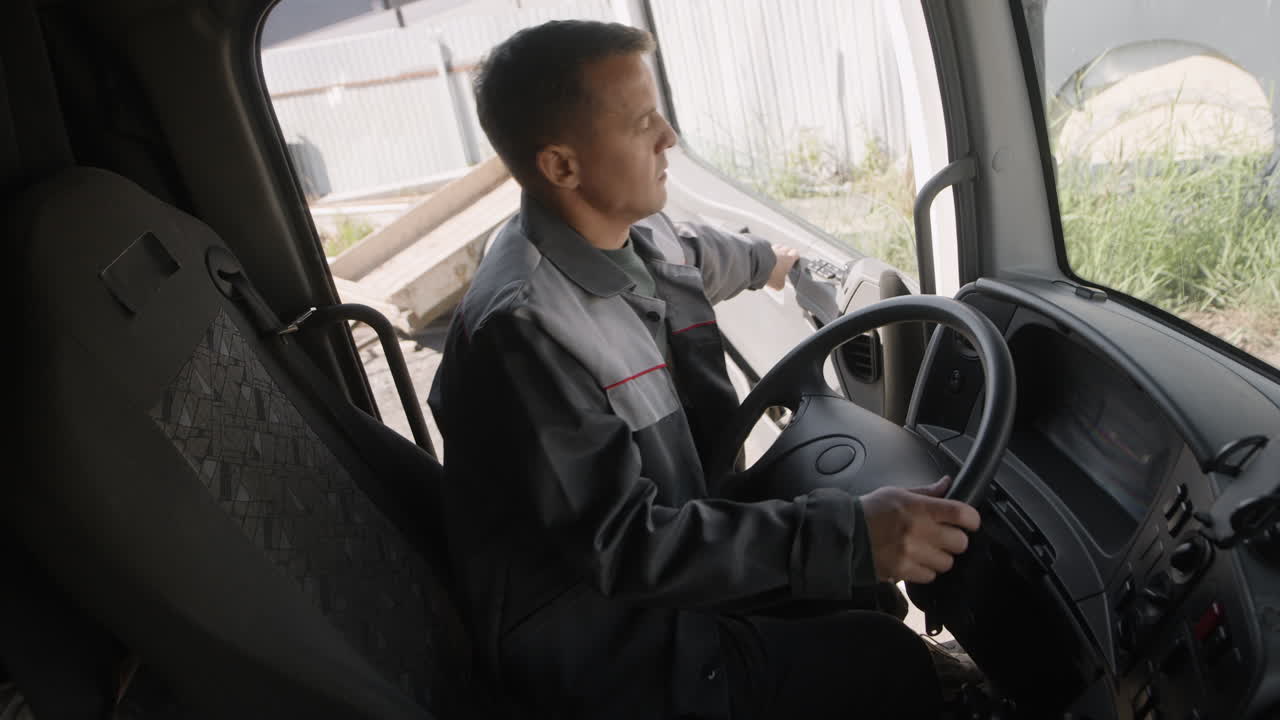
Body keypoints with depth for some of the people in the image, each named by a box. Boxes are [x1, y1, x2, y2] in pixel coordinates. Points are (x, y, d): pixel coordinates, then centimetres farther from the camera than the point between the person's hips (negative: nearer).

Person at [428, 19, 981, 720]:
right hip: (596, 644, -8)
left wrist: (764, 262, 41)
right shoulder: (522, 326, -30)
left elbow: (690, 254, 21)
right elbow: (623, 544, -30)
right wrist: (846, 534, -36)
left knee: (865, 563, 15)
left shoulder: (640, 237, -5)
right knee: (886, 662, -9)